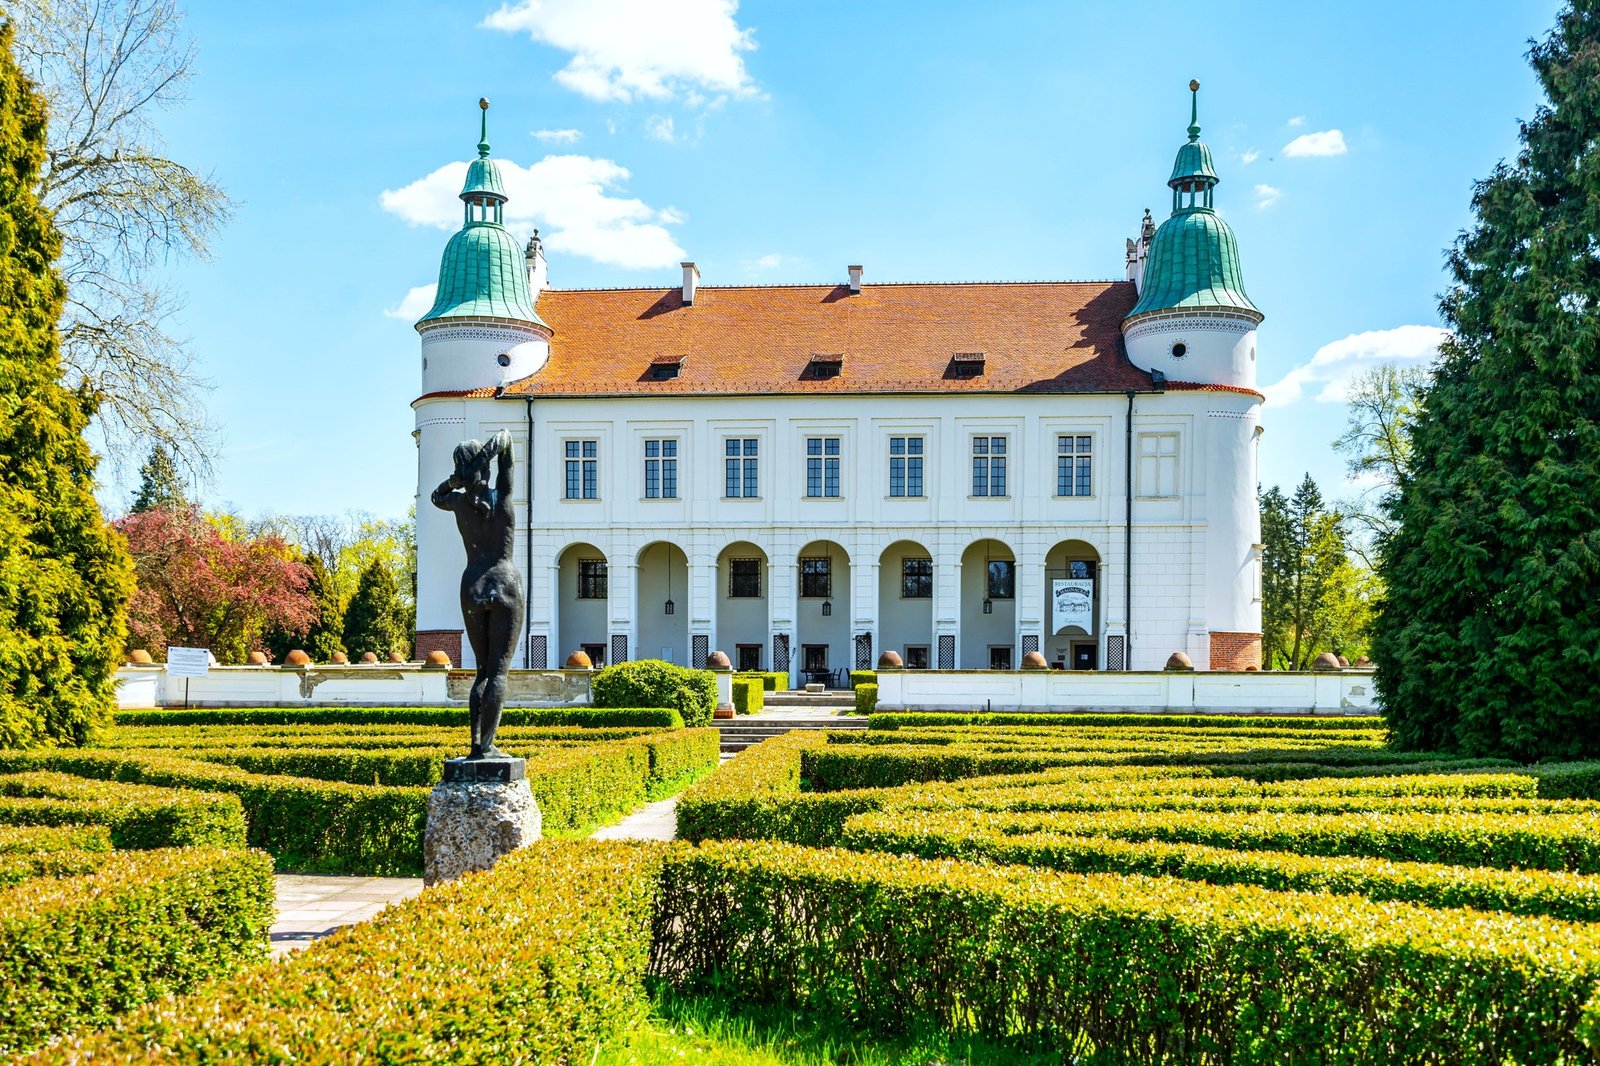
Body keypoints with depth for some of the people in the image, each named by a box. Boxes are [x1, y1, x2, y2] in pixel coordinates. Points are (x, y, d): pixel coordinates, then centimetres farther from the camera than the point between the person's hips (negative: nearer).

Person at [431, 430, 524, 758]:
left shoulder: (460, 501, 2)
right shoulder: (501, 496, -3)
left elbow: (437, 497, 28)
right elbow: (505, 437, 4)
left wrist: (457, 478, 15)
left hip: (473, 588, 3)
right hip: (505, 585, -3)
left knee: (483, 669, 12)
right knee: (499, 669, -5)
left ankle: (476, 742, 1)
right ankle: (487, 744, -14)